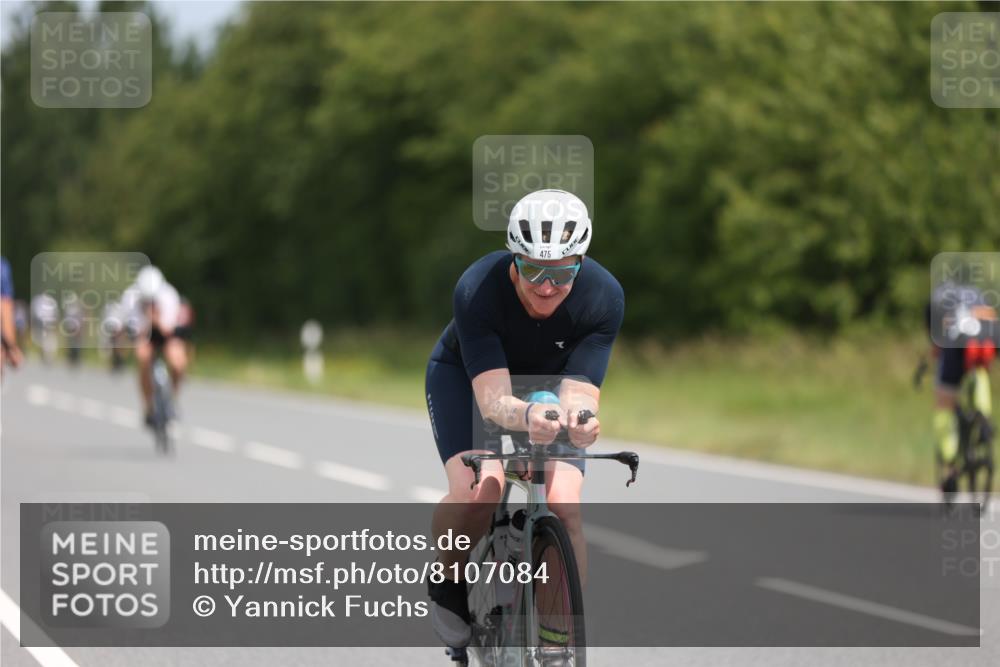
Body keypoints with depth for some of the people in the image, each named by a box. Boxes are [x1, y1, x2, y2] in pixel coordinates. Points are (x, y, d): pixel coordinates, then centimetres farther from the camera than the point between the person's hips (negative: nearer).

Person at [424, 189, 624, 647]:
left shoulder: (604, 297, -30)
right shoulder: (478, 289, -37)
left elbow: (578, 391, -35)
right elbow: (493, 399, -42)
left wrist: (577, 416, -60)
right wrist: (527, 416, -65)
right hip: (466, 376, -2)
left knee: (564, 506, -21)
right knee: (477, 491, -29)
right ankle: (446, 583, 1)